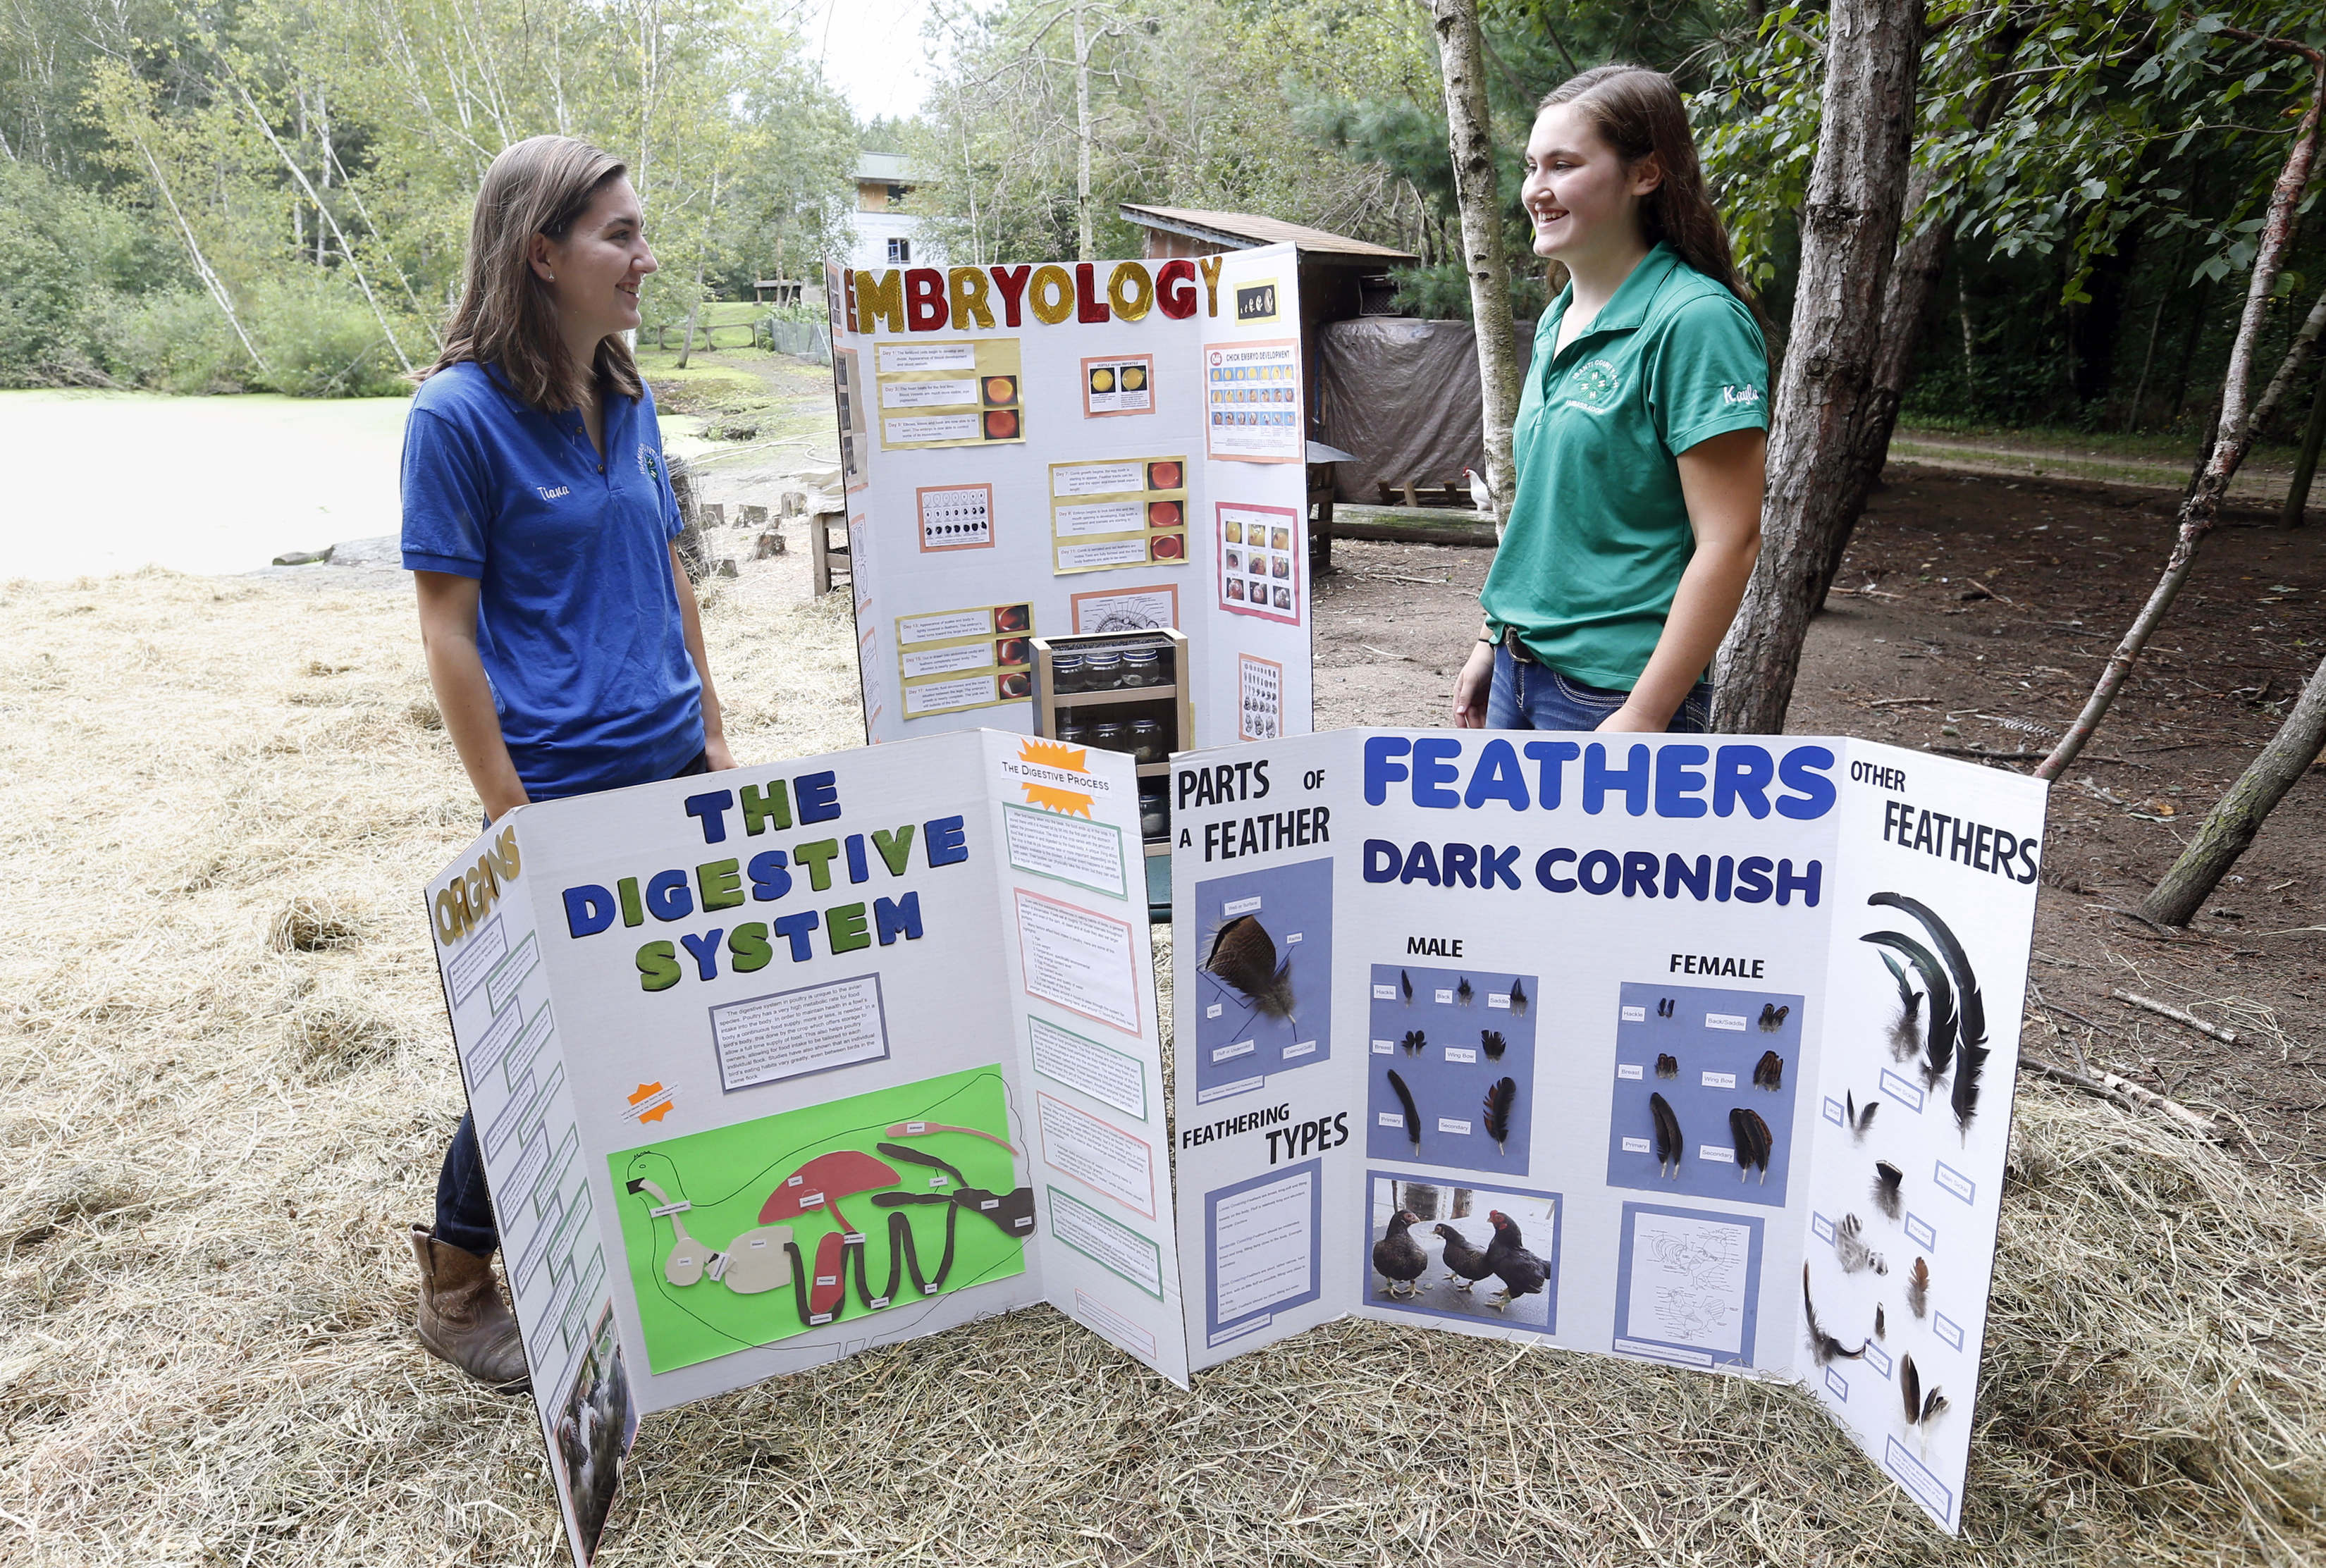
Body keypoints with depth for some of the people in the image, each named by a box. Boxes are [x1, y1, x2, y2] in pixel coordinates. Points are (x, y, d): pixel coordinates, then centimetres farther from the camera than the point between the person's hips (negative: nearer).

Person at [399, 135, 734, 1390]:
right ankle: (455, 1288, 27)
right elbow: (448, 631, -11)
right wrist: (511, 814, -13)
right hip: (561, 789, -6)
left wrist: (711, 731, 13)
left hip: (667, 771, 7)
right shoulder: (459, 415, -11)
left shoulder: (627, 400, 8)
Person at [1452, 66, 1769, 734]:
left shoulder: (1696, 321, -13)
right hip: (1520, 671, 8)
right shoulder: (1557, 322, 11)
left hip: (1613, 689, -7)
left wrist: (1644, 716, -20)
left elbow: (1728, 541, -17)